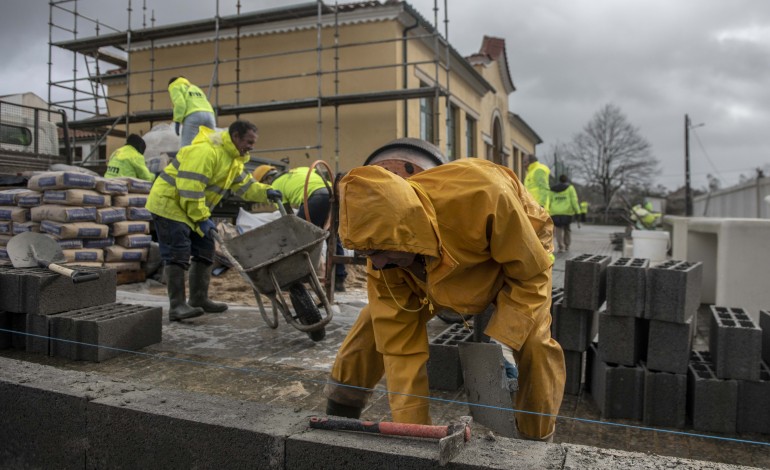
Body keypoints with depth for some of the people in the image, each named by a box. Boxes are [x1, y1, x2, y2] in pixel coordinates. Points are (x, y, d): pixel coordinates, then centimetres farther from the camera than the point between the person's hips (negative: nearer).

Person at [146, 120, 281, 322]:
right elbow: (190, 189, -30)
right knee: (179, 255, -12)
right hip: (169, 203, -10)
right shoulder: (205, 151, -26)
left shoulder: (233, 158, 7)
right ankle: (177, 306, -6)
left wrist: (265, 192, -8)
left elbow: (244, 184, 10)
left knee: (205, 250, 9)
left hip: (191, 208, 10)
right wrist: (202, 218, -26)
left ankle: (199, 300, 18)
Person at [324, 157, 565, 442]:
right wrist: (412, 427, -25)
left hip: (519, 253, -2)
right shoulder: (383, 259, -31)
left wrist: (501, 342, -36)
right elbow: (399, 343, -25)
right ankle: (338, 418, 18)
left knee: (534, 343, -26)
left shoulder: (482, 196, -45)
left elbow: (532, 274, -29)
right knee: (376, 328, -4)